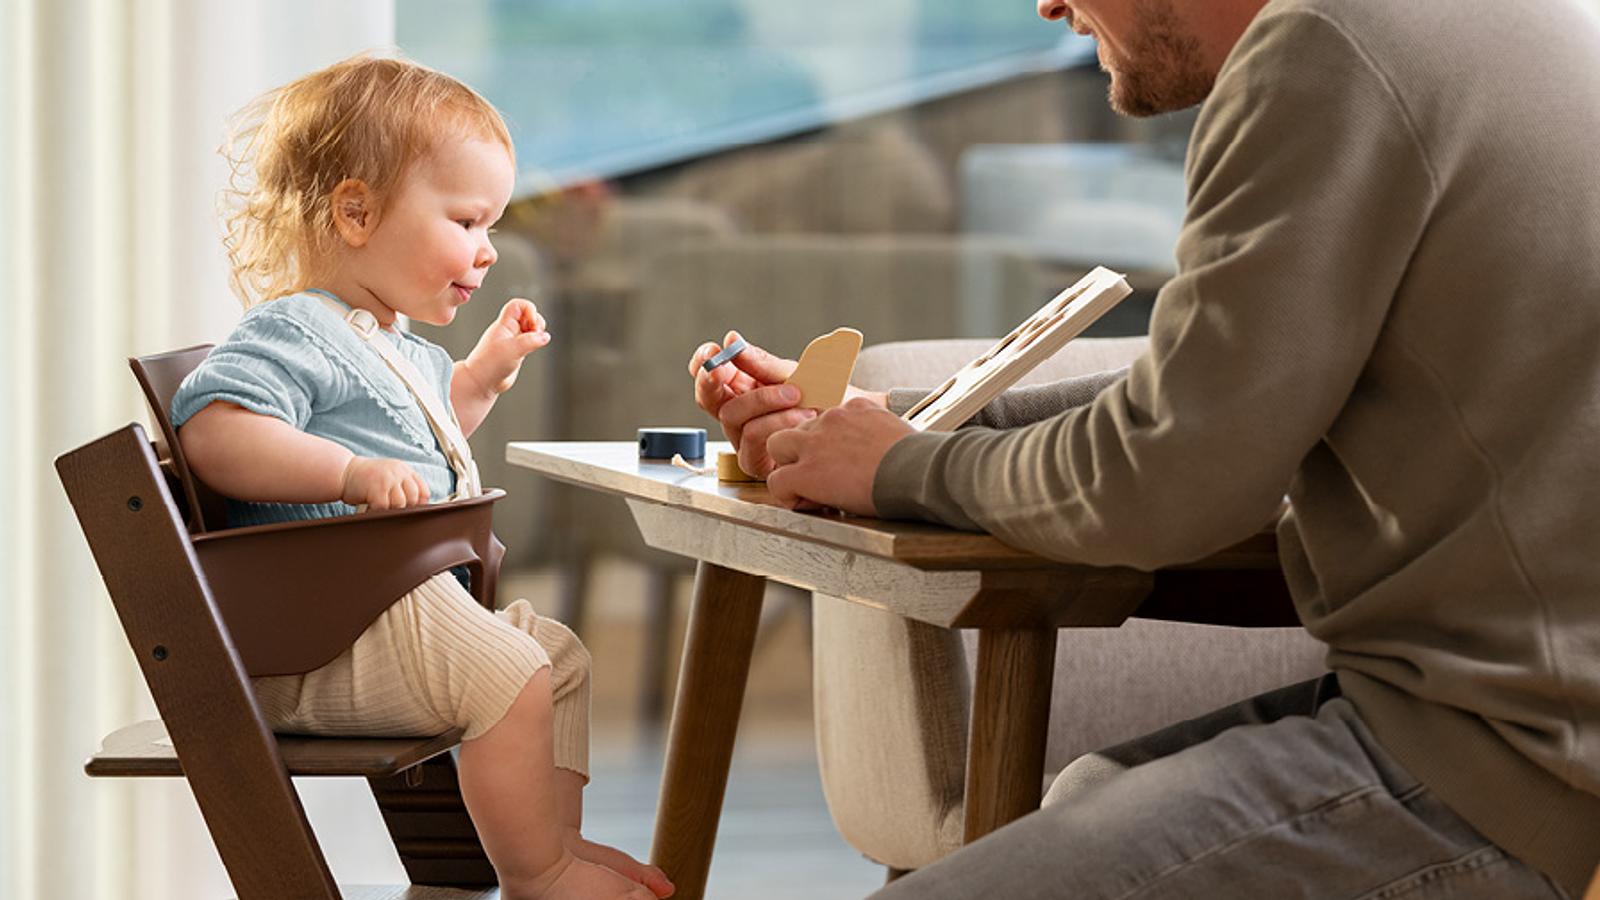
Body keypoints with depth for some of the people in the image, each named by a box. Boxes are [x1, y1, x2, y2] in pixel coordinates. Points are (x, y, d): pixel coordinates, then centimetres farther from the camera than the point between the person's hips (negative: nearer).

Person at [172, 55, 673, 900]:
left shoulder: (397, 350, 21)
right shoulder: (292, 332, -14)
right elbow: (213, 430, -31)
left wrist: (483, 375, 29)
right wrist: (350, 472, -37)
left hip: (417, 603, 11)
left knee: (564, 658, 16)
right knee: (511, 676, -22)